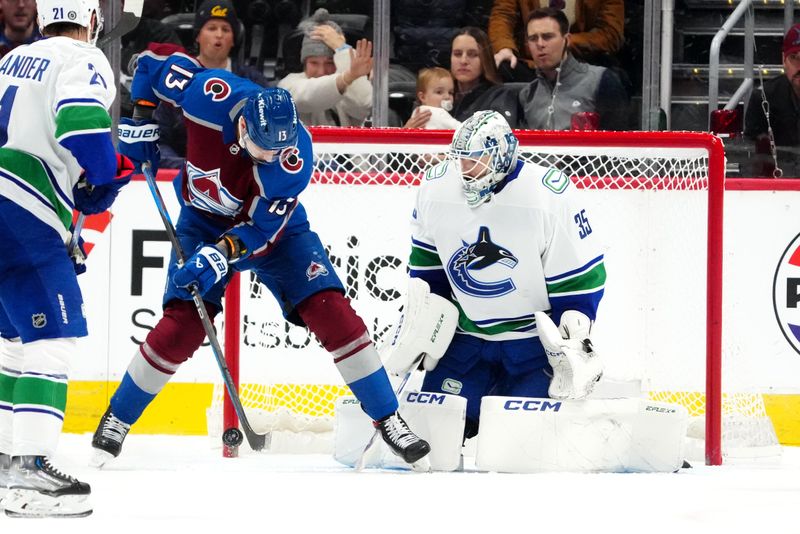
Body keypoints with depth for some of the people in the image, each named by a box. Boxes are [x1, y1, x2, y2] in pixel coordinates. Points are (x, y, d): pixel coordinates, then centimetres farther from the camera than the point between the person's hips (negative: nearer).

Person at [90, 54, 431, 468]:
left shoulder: (295, 153, -32)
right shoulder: (209, 95, -31)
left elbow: (263, 227, -29)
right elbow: (154, 61, -12)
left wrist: (222, 255, -43)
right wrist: (141, 117, -15)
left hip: (272, 228, 0)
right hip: (204, 222, 0)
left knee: (332, 313, -13)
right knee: (182, 326, -12)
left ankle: (388, 421, -3)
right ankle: (116, 420, 7)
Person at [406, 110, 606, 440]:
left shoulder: (550, 195, -22)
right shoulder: (435, 188, -8)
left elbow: (580, 274, -14)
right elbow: (427, 264, 8)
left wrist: (574, 333, -17)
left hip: (533, 335, -4)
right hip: (468, 334, 4)